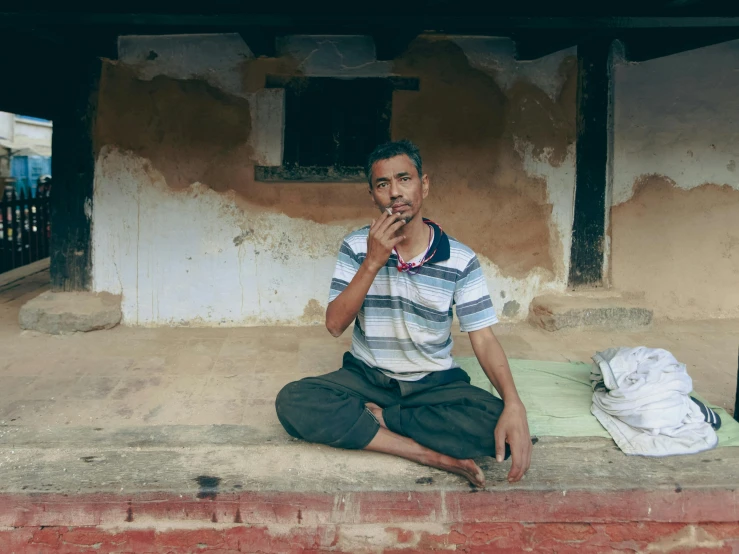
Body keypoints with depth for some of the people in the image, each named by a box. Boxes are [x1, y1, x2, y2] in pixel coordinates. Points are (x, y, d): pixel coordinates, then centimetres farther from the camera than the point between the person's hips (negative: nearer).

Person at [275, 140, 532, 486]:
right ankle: (433, 456, -24)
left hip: (434, 381, -1)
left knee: (497, 423, -29)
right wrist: (373, 262, -23)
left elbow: (483, 339, -10)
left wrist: (514, 404, -27)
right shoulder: (356, 247, -4)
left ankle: (374, 417, -13)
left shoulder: (460, 260, -7)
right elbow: (334, 325, -11)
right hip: (367, 376, 1)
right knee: (292, 402, -27)